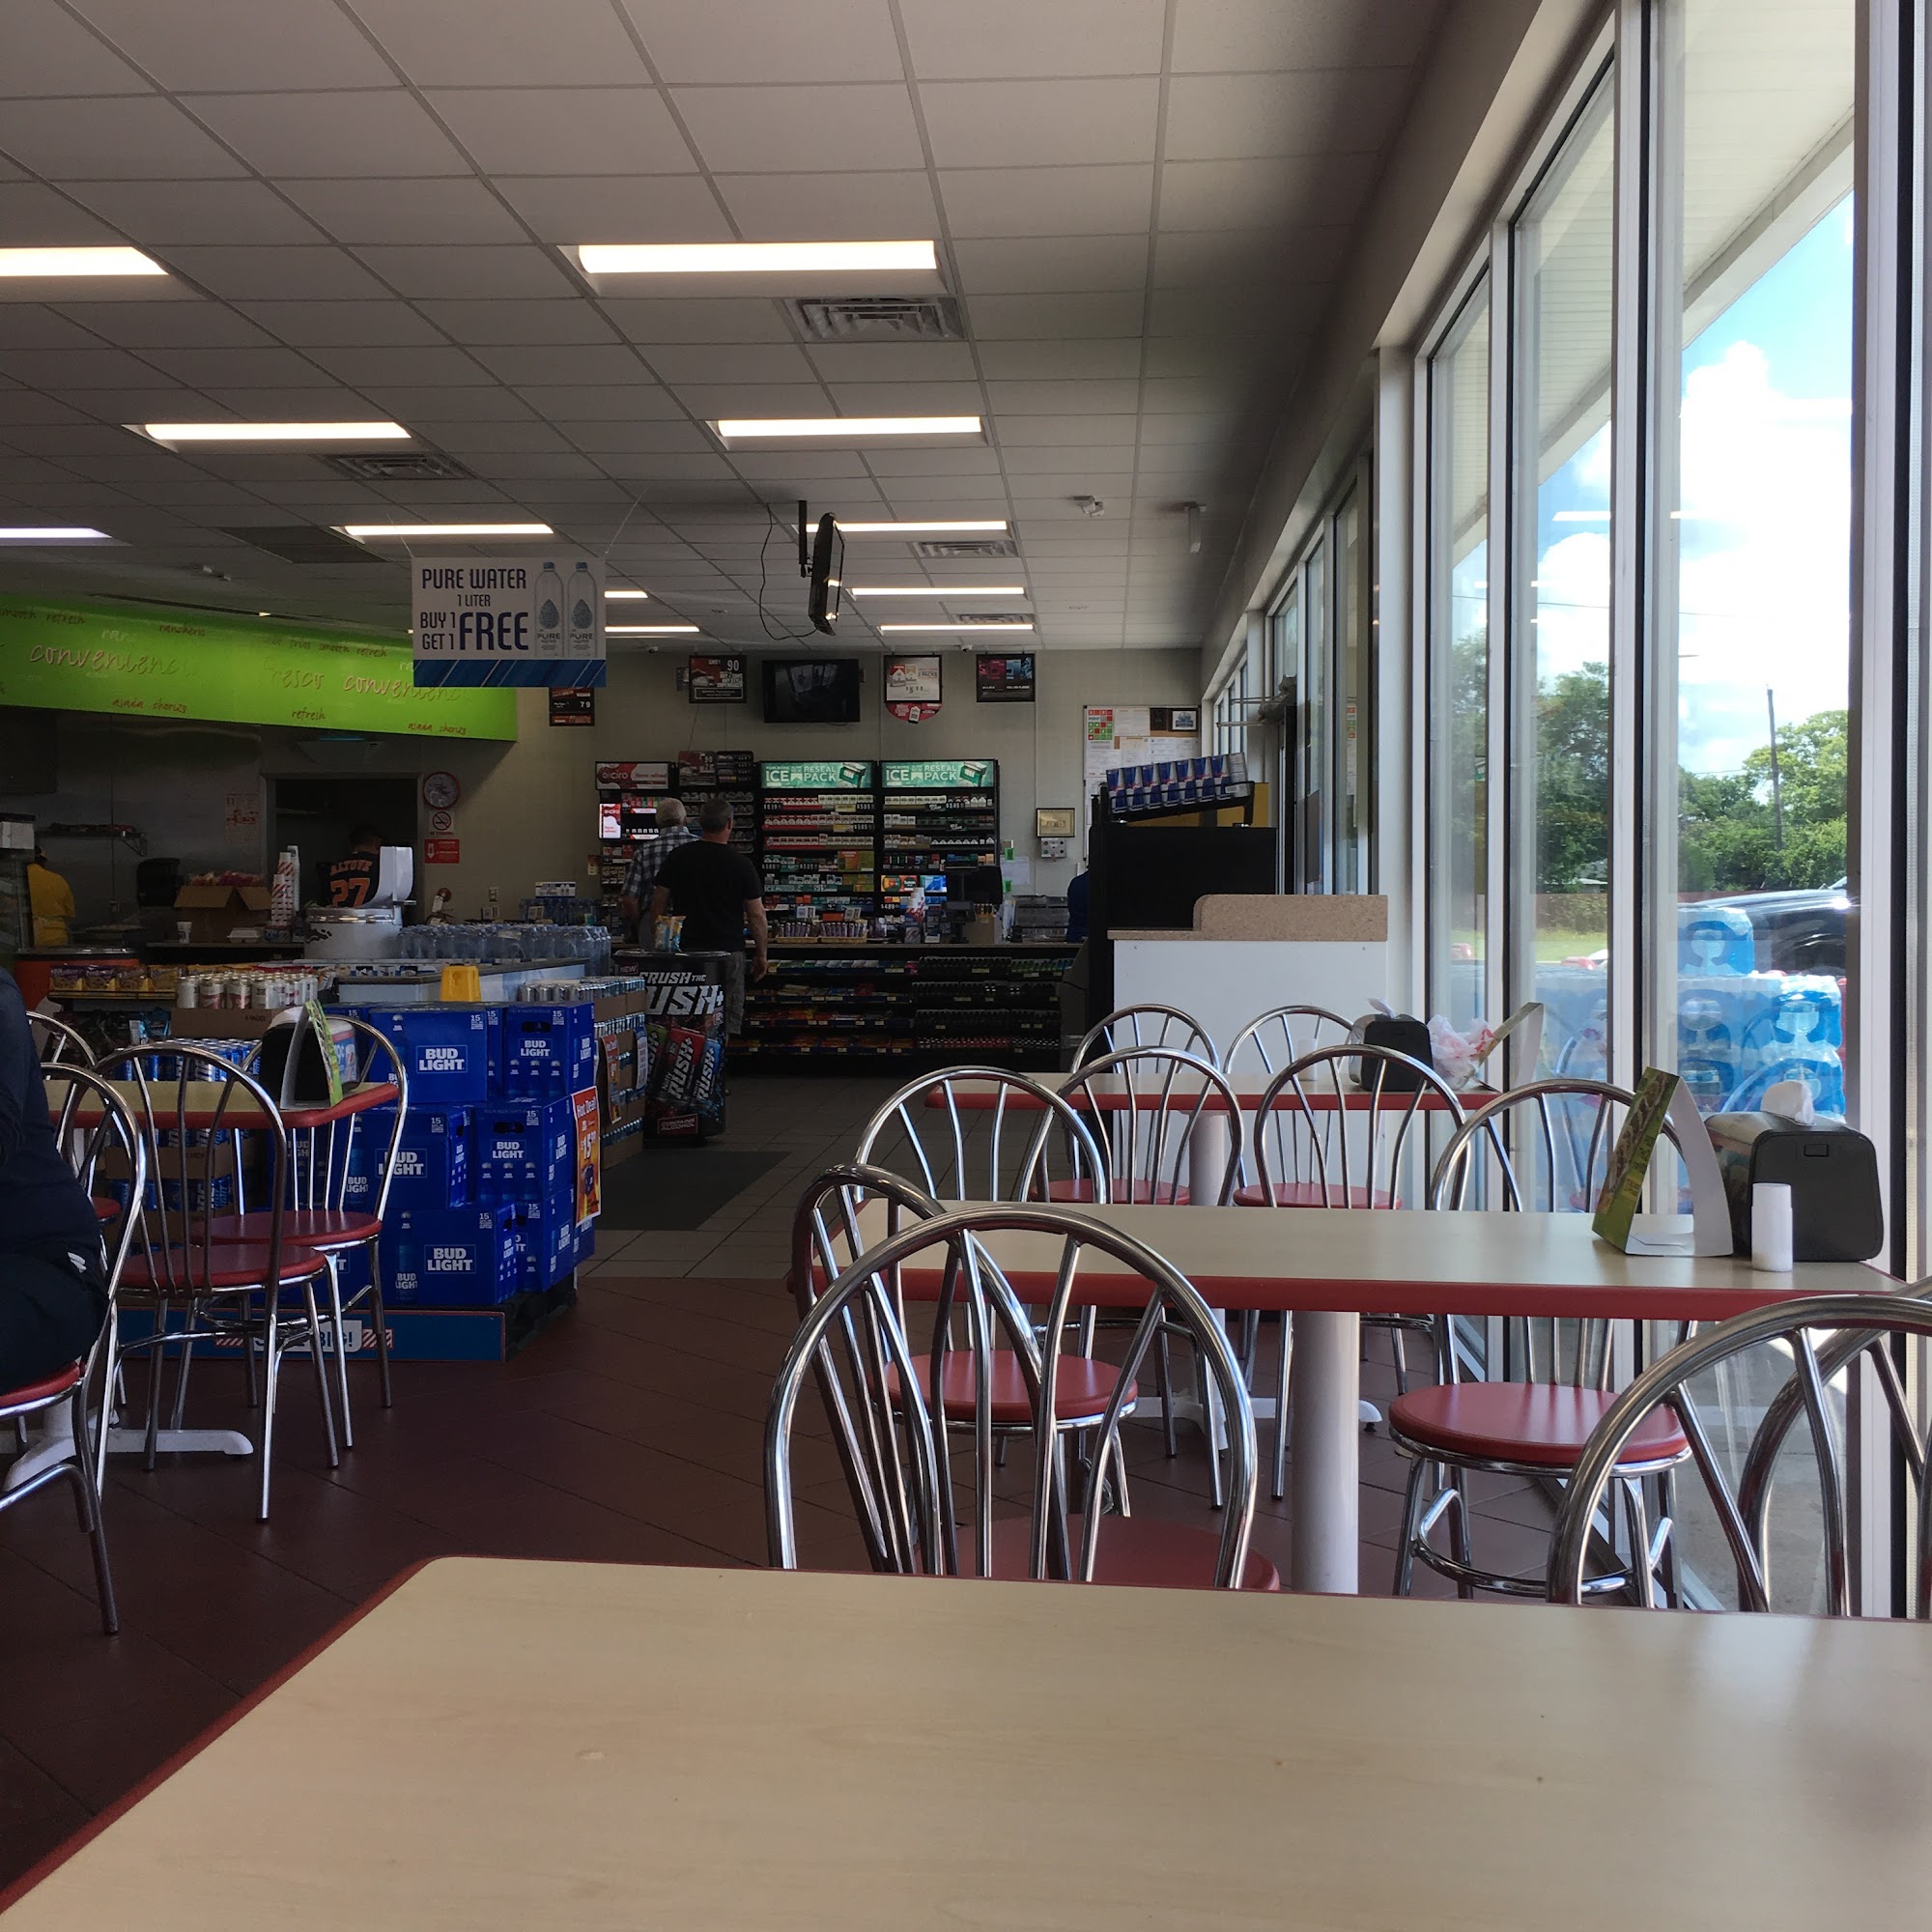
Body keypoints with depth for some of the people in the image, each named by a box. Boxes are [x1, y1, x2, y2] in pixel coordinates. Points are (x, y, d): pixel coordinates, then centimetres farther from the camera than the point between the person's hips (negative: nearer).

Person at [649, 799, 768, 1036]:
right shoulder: (741, 865, -5)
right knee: (725, 1024, 2)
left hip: (686, 951, 2)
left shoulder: (678, 857, 2)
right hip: (729, 952, -2)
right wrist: (761, 954, 10)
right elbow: (756, 915, -2)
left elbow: (658, 904, 6)